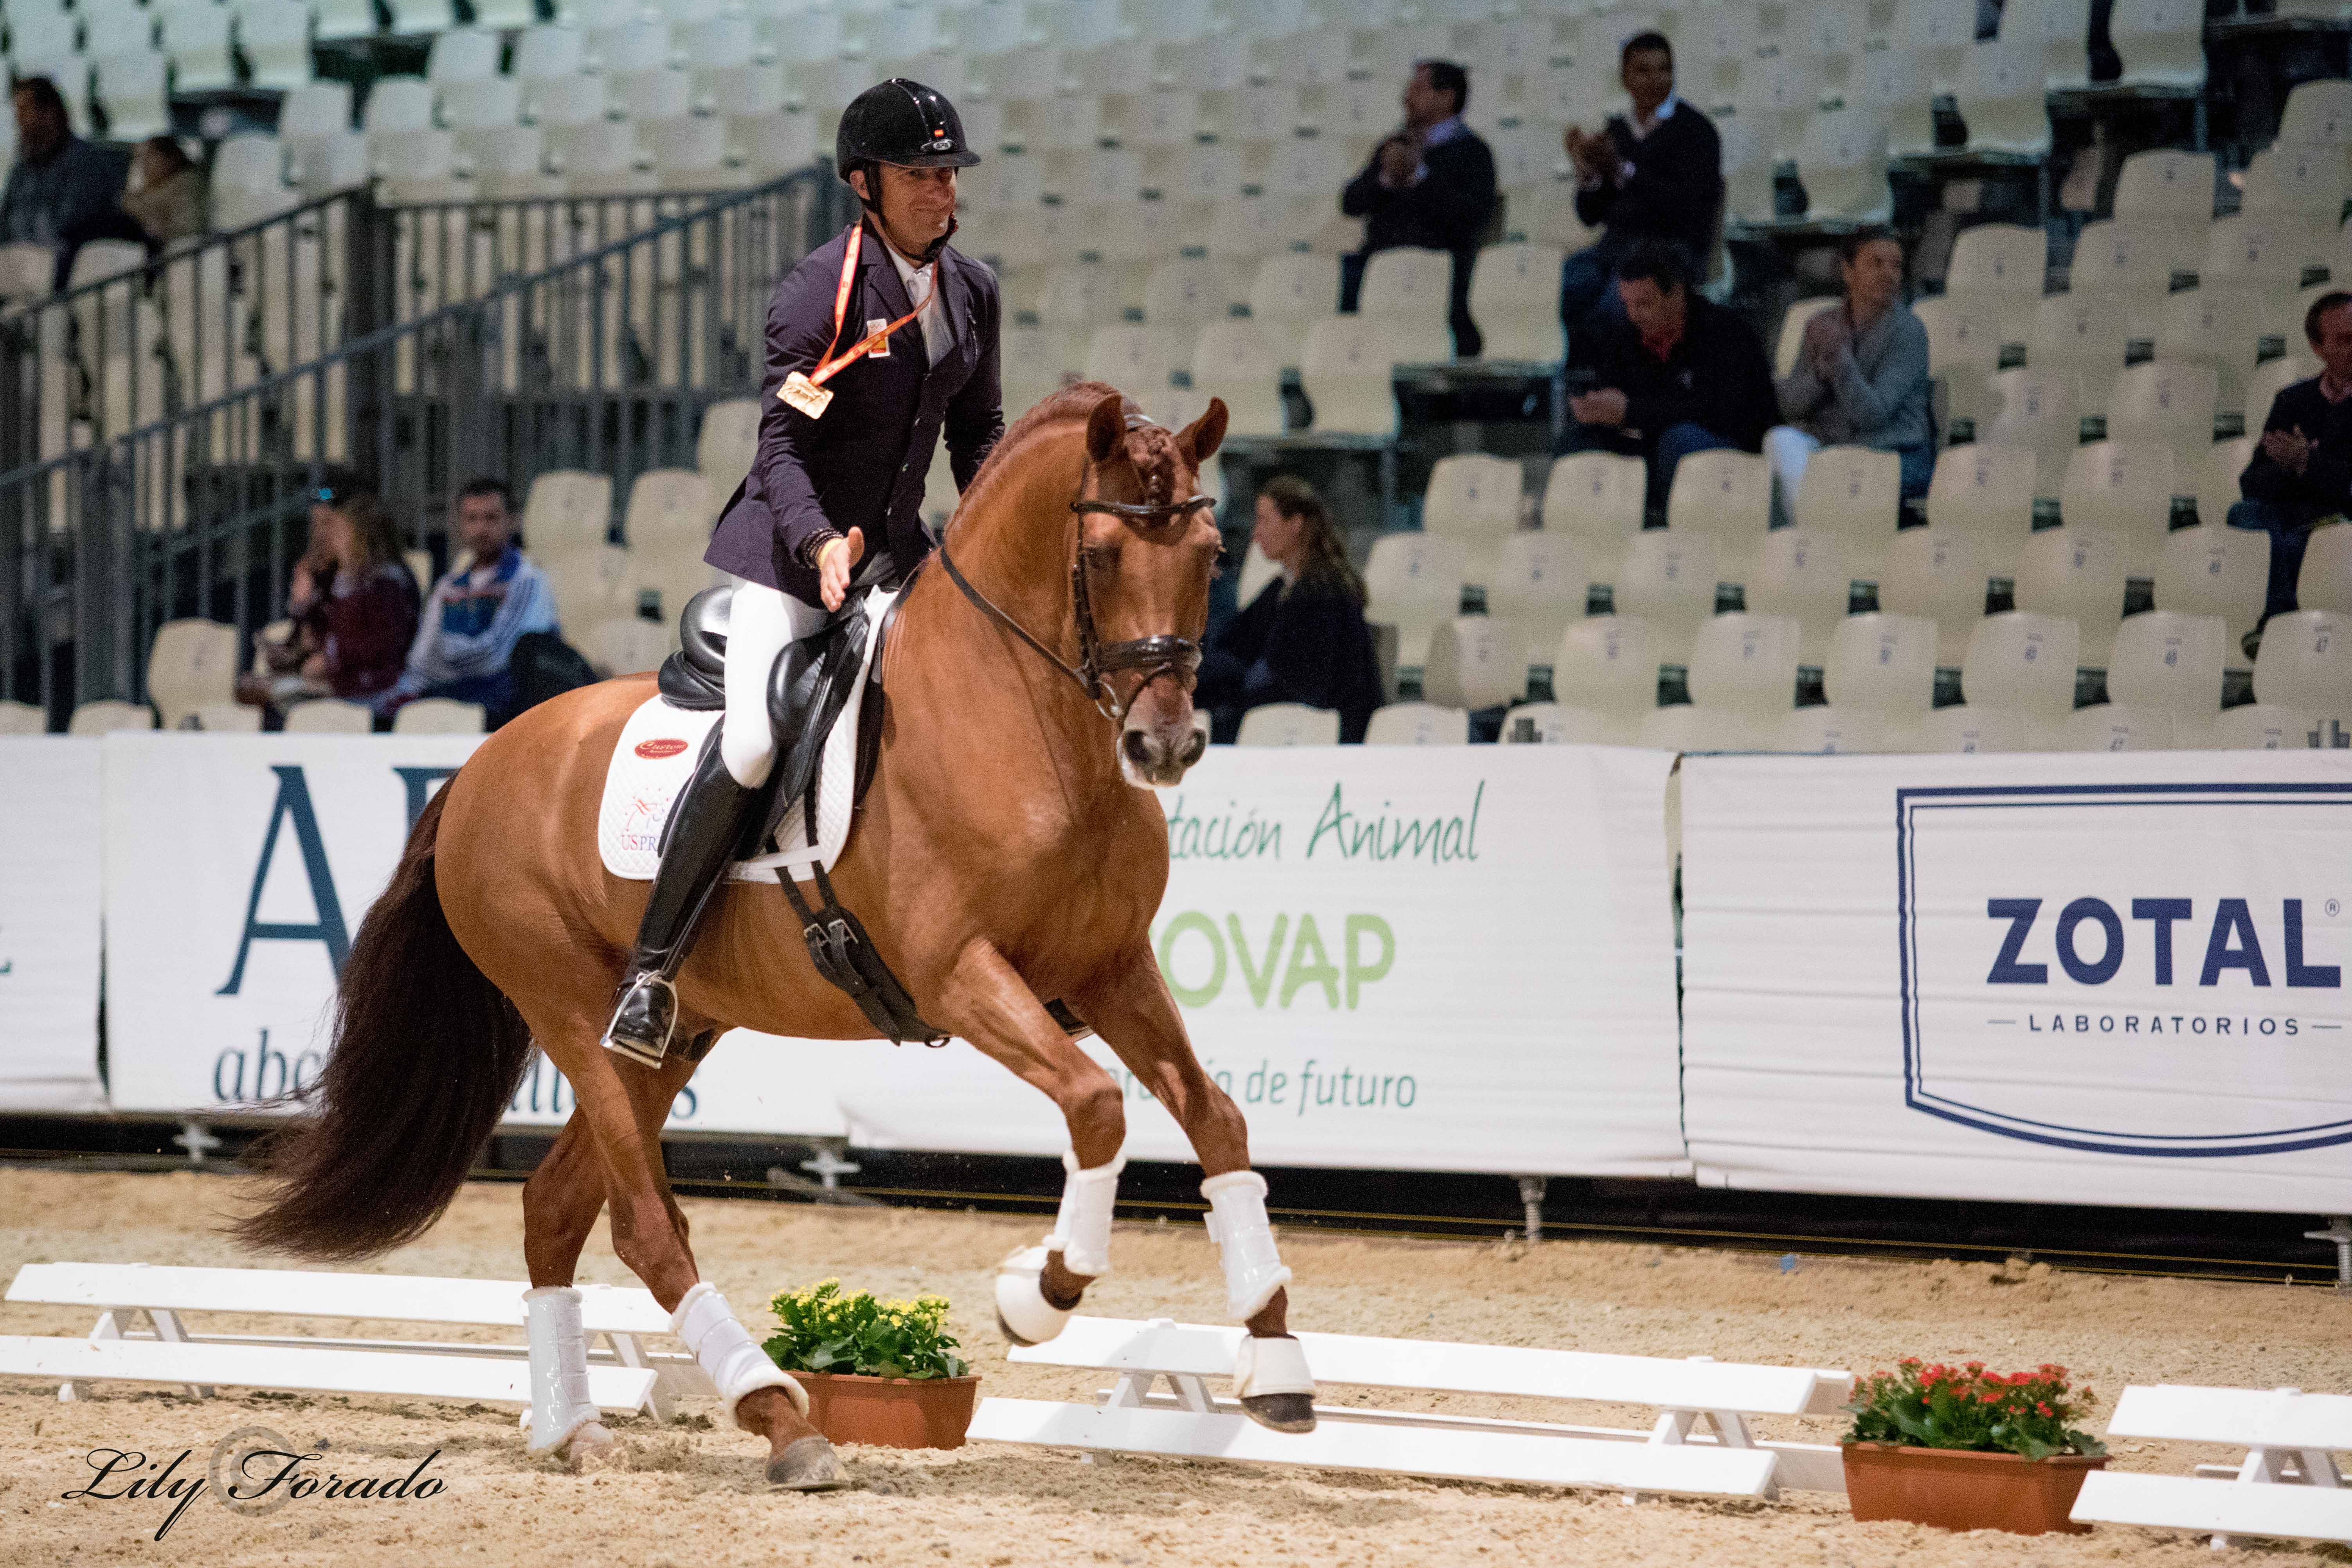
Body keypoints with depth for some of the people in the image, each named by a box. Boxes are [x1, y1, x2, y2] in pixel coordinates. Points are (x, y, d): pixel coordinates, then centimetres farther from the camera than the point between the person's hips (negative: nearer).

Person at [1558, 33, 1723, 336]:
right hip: (1618, 243, 5)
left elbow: (1691, 208, -16)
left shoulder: (1696, 130, -2)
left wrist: (1623, 172, -21)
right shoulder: (1616, 131, 14)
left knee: (1613, 302, -35)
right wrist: (1587, 172, -6)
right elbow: (1591, 216, 15)